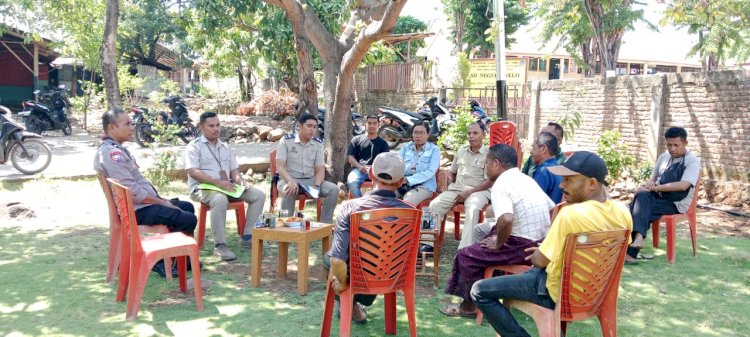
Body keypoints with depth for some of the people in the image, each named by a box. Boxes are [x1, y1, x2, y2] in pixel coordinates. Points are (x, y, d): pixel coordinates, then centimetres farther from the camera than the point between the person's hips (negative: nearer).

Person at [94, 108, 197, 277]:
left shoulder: (117, 149, 13)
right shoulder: (112, 153, -21)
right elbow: (132, 190, -25)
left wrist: (160, 198, 8)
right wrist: (161, 202, -15)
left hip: (143, 203, 11)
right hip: (136, 209, -11)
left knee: (187, 206, 19)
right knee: (189, 219, -15)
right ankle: (161, 260, 0)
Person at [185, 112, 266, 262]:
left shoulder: (225, 147, 20)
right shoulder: (194, 146, -2)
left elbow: (234, 169, 17)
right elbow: (193, 172, -15)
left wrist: (240, 180, -8)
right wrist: (217, 182, -26)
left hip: (227, 187, 7)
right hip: (202, 188, -7)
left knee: (259, 195, -9)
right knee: (220, 199, -41)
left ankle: (247, 237, -9)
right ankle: (220, 245, -33)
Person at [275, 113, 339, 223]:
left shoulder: (318, 144, 7)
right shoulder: (286, 141, -3)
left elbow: (320, 169, 4)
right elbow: (280, 166, -9)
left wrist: (316, 186, -17)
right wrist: (291, 181, -29)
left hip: (310, 180, 4)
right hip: (289, 179, -4)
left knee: (333, 189, -19)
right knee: (289, 191, -39)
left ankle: (325, 224, -13)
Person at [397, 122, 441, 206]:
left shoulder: (434, 149, 5)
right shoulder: (406, 147, 16)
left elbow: (430, 172, -8)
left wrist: (408, 180, -20)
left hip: (424, 186, -3)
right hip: (402, 184, 3)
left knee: (406, 203, -35)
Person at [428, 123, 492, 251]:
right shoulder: (461, 151, 14)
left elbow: (490, 182, -10)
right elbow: (453, 172, 27)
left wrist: (469, 192, -17)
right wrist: (456, 186, 12)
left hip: (478, 190, -5)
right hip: (456, 188, 5)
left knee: (473, 209, -37)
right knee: (435, 204, -16)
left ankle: (464, 248, -39)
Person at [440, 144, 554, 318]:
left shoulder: (500, 185, -16)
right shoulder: (527, 180, 10)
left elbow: (506, 220, -34)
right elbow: (552, 209, 15)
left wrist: (498, 244, -15)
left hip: (523, 248, -9)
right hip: (542, 244, 9)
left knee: (466, 256, 1)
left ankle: (471, 304, 17)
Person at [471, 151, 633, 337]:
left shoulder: (570, 214, -31)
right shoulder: (623, 212, -7)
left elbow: (540, 261, -21)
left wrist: (534, 256, 4)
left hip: (560, 294, -8)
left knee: (479, 291, -1)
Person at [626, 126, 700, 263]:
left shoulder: (693, 161, -5)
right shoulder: (663, 157, 14)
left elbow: (683, 185, -20)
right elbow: (653, 177, 21)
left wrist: (656, 187, -21)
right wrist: (649, 184, -6)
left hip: (676, 203, -5)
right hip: (658, 196, 5)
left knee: (639, 208, -28)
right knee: (642, 196, -30)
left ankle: (630, 251, -31)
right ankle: (638, 236, -39)